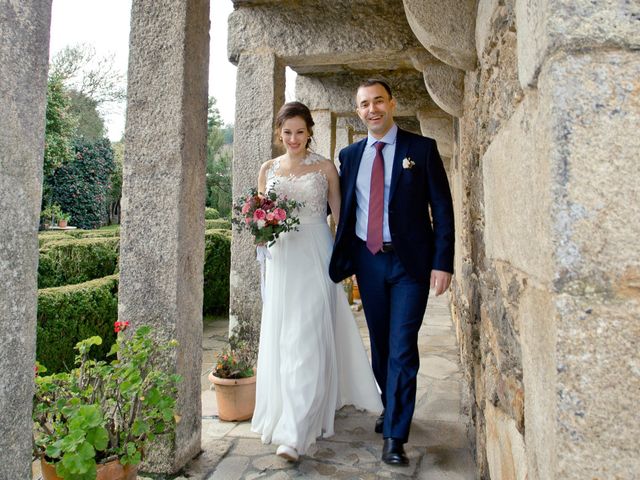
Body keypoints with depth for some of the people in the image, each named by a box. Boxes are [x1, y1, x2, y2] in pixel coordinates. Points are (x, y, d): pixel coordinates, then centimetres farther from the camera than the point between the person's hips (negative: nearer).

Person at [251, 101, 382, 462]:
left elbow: (340, 214, 5)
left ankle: (295, 434, -3)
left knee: (307, 342, -7)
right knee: (281, 339, 8)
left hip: (316, 258, -3)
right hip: (282, 259, 4)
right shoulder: (268, 169, 10)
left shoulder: (325, 168, 3)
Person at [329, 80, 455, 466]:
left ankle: (395, 437, 6)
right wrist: (342, 260, 3)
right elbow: (345, 210, 11)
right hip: (368, 260, 4)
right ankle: (392, 409, 36)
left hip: (410, 261, -3)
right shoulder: (350, 155, 9)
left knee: (402, 347, -5)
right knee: (380, 344, 14)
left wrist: (443, 263, -11)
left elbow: (442, 208, -4)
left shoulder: (422, 149, -2)